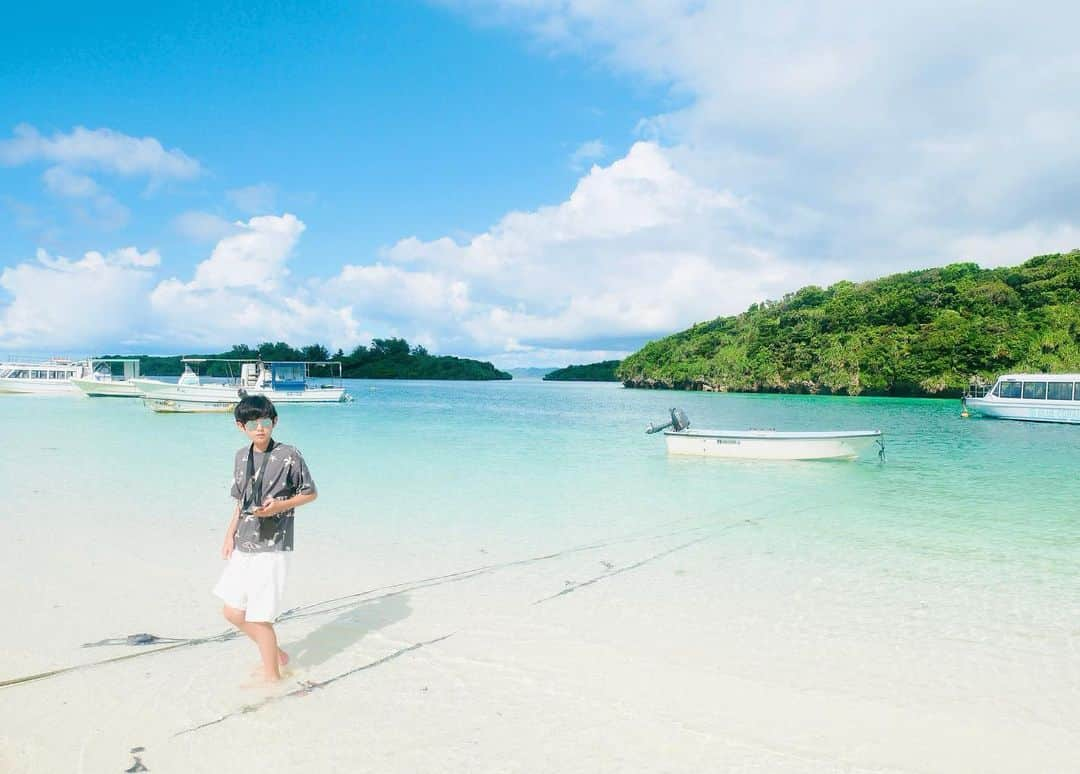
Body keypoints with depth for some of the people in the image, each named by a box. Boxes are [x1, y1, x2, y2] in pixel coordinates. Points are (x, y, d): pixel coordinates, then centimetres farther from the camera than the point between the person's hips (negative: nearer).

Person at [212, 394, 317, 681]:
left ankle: (272, 676, 17)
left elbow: (310, 493, -4)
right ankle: (276, 654, 32)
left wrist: (280, 506, -18)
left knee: (259, 616, -3)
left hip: (272, 547, -7)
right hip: (243, 545, 7)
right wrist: (230, 534, 10)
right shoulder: (242, 456, 8)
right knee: (233, 612, 13)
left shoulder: (288, 455, -11)